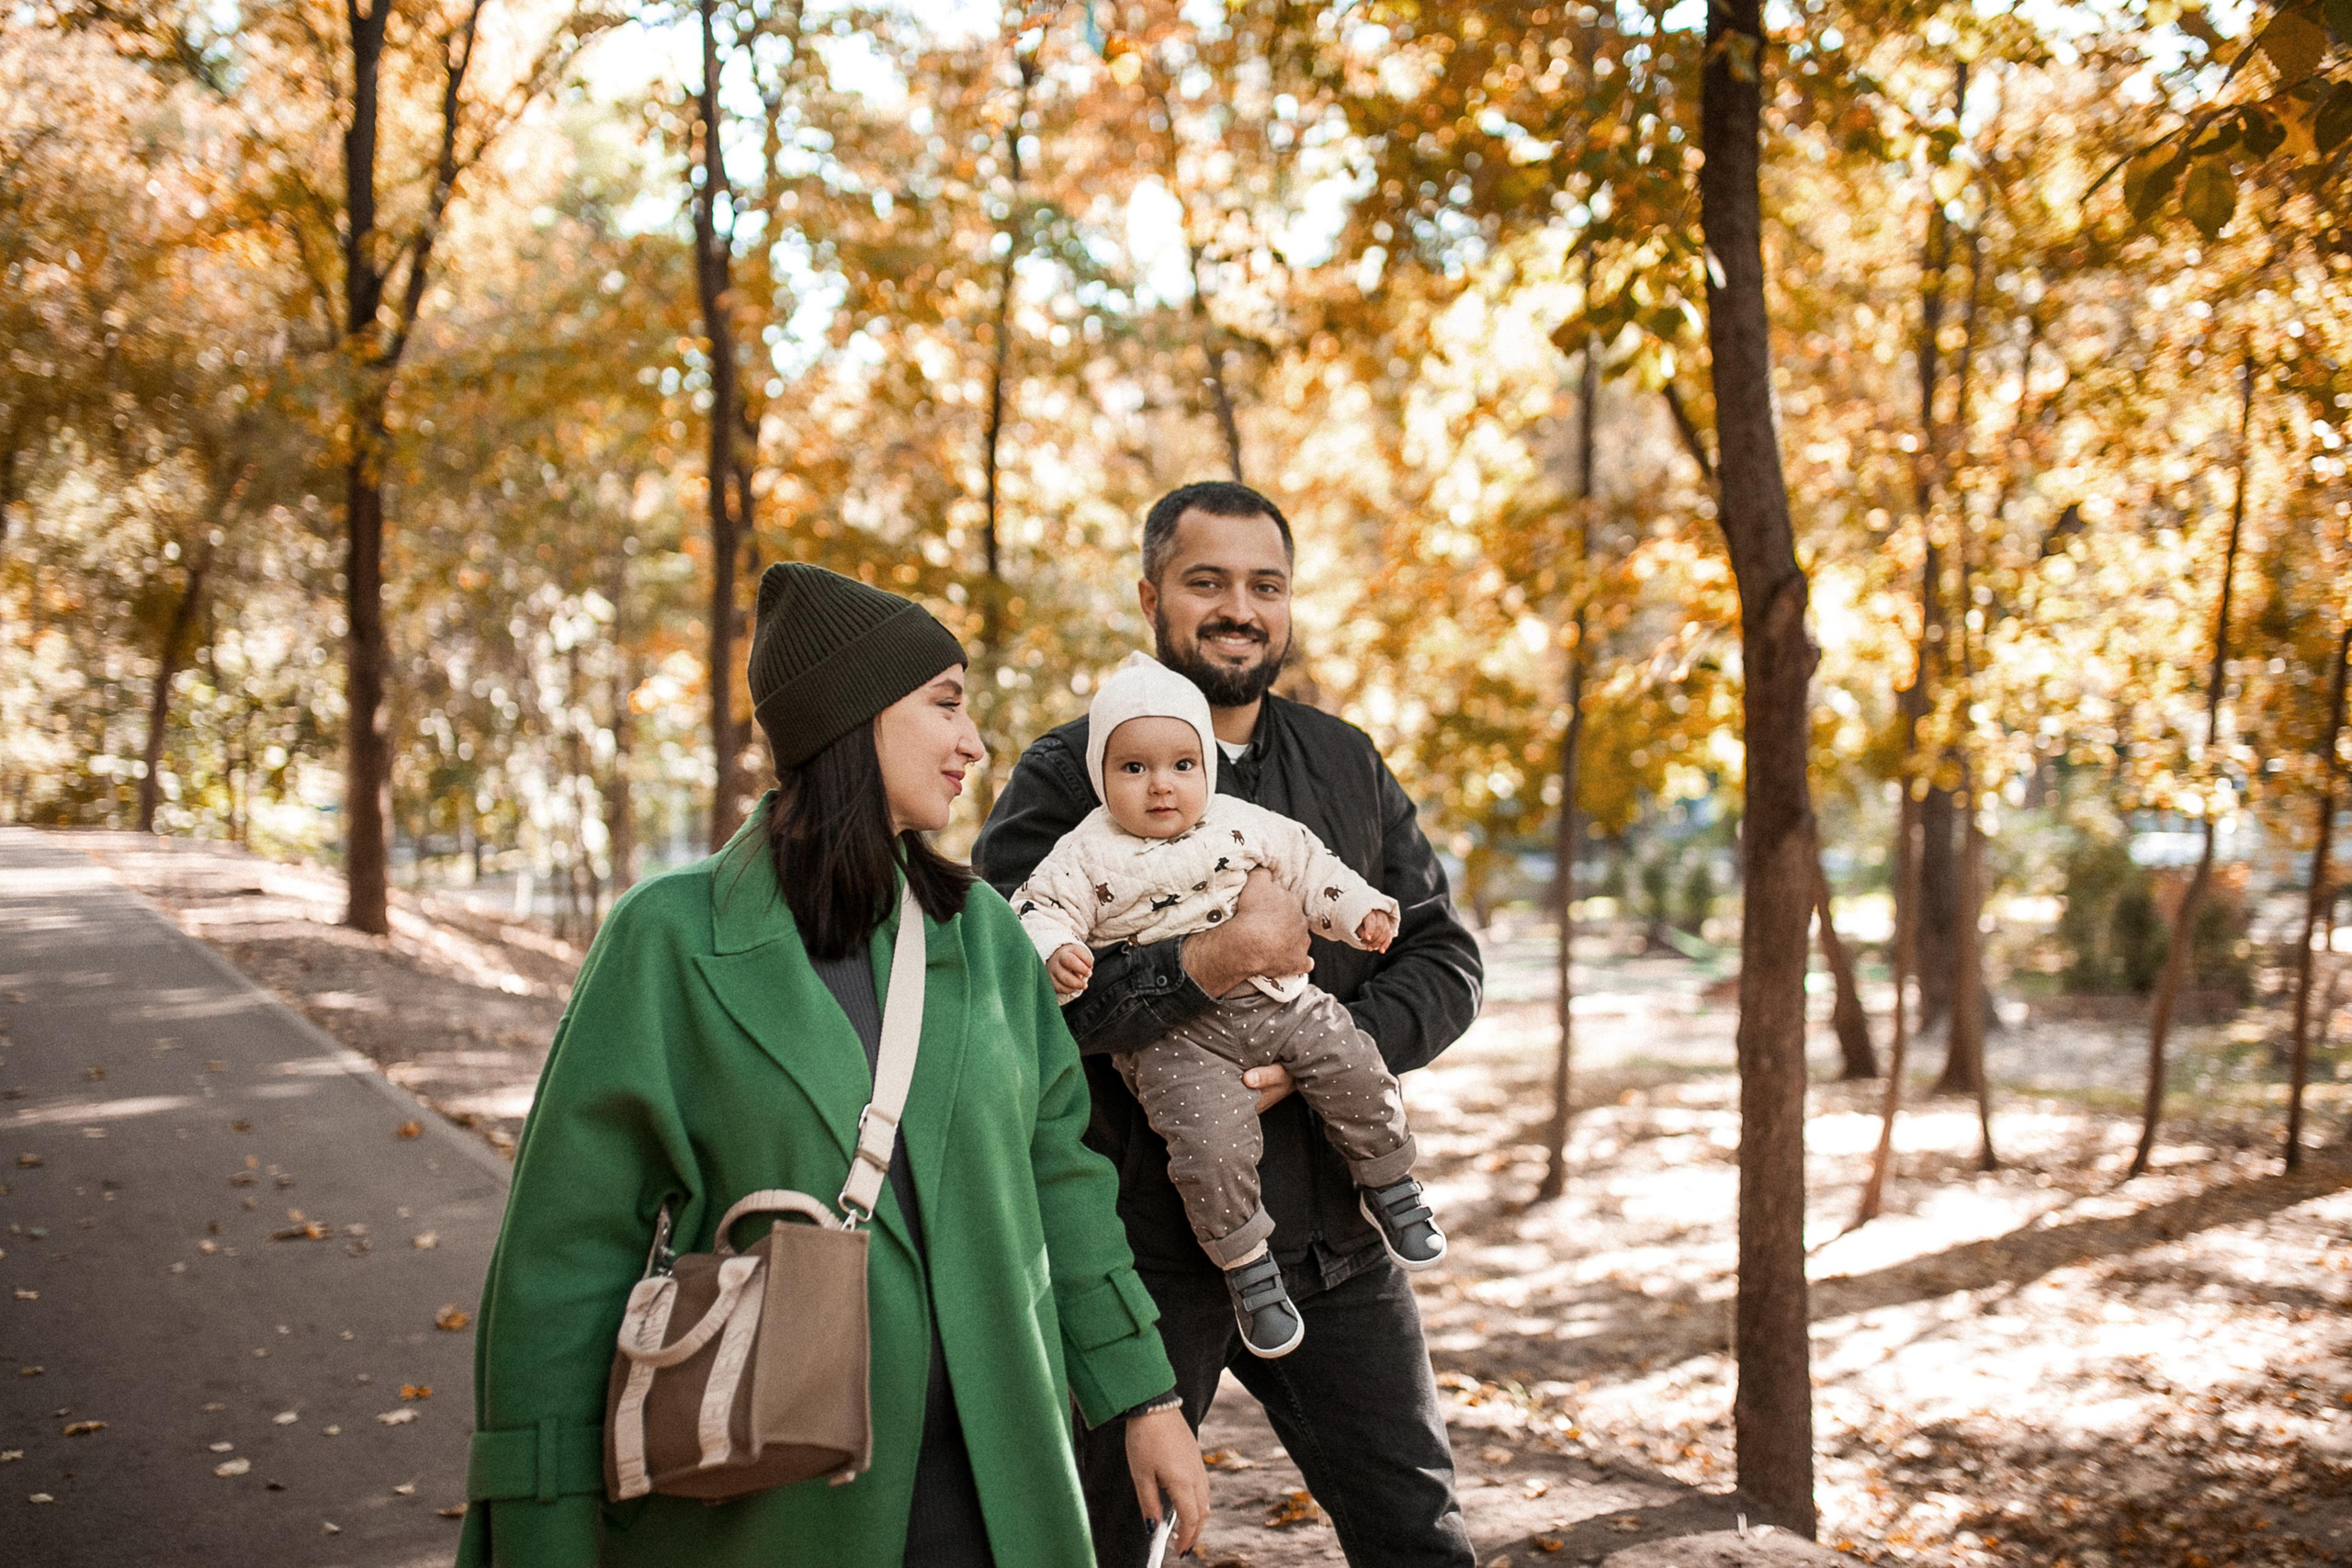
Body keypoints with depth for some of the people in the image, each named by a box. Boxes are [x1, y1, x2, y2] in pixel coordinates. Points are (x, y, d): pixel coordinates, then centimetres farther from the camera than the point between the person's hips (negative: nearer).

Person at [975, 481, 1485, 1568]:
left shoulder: (1349, 766, 10)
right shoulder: (1065, 775, -5)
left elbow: (1444, 961, 6)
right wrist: (1199, 970, -27)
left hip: (1329, 1237, 4)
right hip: (1140, 1245, -3)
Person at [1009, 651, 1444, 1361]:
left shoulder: (1243, 825, 8)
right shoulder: (1089, 856, -2)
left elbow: (1305, 865, 18)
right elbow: (1038, 909, -5)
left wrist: (1360, 909, 10)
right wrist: (1056, 951, -26)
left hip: (1274, 998, 4)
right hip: (1172, 1035, -4)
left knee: (1353, 1068, -8)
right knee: (1211, 1136, -22)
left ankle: (1390, 1189, 16)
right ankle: (1245, 1265, -3)